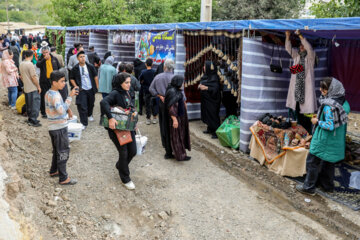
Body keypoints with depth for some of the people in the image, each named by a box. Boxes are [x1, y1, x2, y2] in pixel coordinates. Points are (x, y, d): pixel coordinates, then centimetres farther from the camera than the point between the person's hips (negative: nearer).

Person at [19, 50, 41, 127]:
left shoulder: (21, 64, 8)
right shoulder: (30, 64, -18)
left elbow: (21, 76, 16)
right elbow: (33, 77, -18)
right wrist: (38, 86, -10)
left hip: (26, 88, 8)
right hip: (33, 88, -8)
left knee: (29, 104, 15)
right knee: (35, 104, -3)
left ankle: (30, 119, 24)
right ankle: (33, 121, -1)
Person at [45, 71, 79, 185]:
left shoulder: (49, 93, 9)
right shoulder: (55, 95, -22)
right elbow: (61, 110, -36)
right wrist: (70, 96, -32)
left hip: (53, 127, 10)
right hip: (59, 128, -10)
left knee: (57, 150, 23)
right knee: (63, 152, -1)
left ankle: (53, 171, 37)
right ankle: (63, 178, 7)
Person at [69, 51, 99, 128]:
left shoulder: (90, 67, -3)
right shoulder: (75, 69, -5)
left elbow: (95, 76, 5)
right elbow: (72, 78, 7)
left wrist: (97, 86, 3)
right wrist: (76, 86, -6)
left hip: (91, 89, 2)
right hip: (81, 90, -2)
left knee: (91, 104, 20)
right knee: (82, 107, -10)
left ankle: (89, 115, 51)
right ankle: (84, 123, -3)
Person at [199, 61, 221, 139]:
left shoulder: (214, 77, -17)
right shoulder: (206, 75, 8)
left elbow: (215, 89, -22)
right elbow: (202, 83, 19)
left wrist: (206, 88, -30)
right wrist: (200, 86, -4)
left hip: (212, 99, -9)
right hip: (205, 98, 9)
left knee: (213, 114, -5)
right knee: (207, 113, 15)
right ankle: (210, 129, 28)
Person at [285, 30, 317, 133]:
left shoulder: (310, 56, 0)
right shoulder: (296, 55, 13)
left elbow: (309, 48, -18)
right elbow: (288, 48, 2)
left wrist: (300, 36, -24)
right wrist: (287, 36, -13)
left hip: (306, 87, -5)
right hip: (296, 87, 5)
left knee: (306, 109, -7)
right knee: (297, 110, 7)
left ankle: (307, 133, -1)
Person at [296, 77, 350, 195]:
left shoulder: (329, 105, -25)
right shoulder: (343, 102, 2)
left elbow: (330, 126, -27)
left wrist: (317, 121, -12)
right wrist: (320, 117, 7)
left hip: (324, 140, -9)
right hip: (336, 141, 9)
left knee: (312, 162, 5)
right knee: (328, 163, 22)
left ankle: (309, 187, 14)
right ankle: (328, 185, 34)